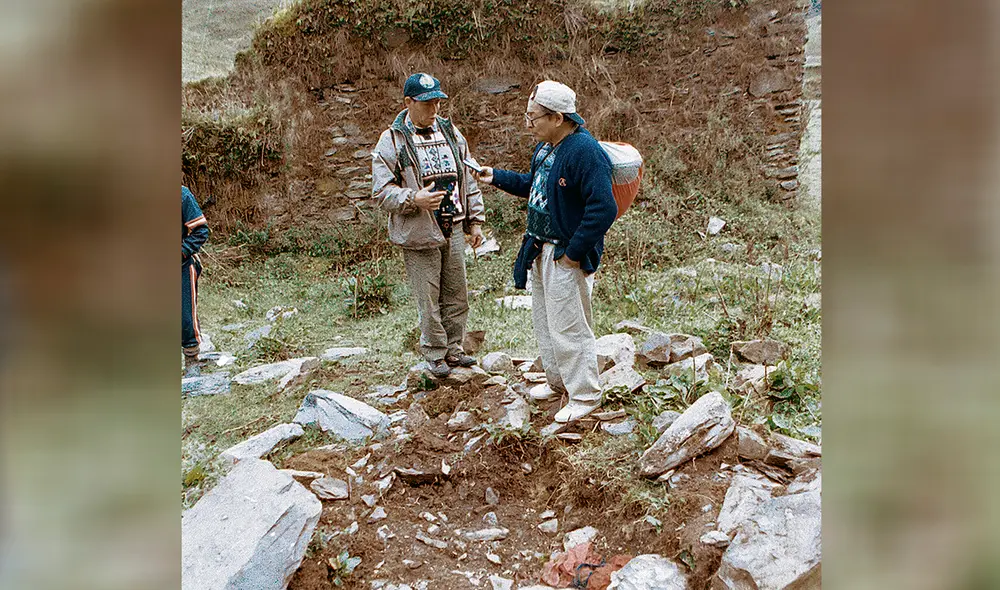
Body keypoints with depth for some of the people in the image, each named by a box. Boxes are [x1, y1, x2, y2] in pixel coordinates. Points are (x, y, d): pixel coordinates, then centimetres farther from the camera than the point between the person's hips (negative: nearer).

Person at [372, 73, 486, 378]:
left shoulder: (451, 133, 10)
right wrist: (414, 199, -23)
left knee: (456, 295, 13)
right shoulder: (392, 140, -6)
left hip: (453, 229, 5)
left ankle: (453, 349, 28)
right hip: (418, 234, -5)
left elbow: (468, 179, 16)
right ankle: (435, 355, 18)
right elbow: (382, 190, -7)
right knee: (429, 299, 1)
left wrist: (475, 220, 14)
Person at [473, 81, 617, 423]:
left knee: (569, 329, 1)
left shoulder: (584, 152, -24)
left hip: (567, 257, -10)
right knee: (544, 321, 21)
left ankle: (585, 396, 19)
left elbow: (603, 209, -29)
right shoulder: (545, 146, 7)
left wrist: (573, 253, -23)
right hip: (541, 251, 10)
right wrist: (496, 177, 14)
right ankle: (558, 382, 40)